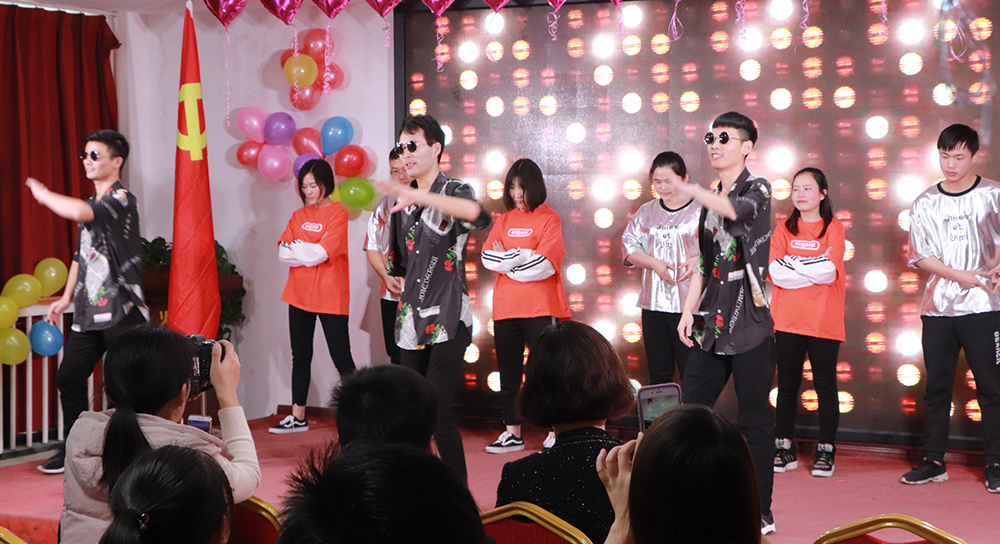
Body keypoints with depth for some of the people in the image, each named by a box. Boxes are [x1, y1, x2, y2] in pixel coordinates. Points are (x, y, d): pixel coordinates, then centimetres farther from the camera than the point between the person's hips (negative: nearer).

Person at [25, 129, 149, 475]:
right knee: (69, 378, 8)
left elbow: (80, 212, -28)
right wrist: (66, 297, 21)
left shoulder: (121, 199, -10)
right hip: (88, 312, 8)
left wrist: (43, 194, -13)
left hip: (122, 310, -8)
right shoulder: (90, 205, 18)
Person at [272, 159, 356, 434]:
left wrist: (296, 247, -5)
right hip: (300, 295, 6)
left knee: (341, 357, -4)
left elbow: (322, 252, -17)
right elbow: (282, 253, 2)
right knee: (300, 356, 11)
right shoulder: (298, 216, 13)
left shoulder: (338, 213, -6)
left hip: (330, 297, -6)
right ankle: (298, 417, 18)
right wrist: (310, 252, -12)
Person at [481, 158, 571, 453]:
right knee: (509, 372, 9)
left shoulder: (549, 218, -2)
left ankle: (555, 432, 1)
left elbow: (545, 264, -14)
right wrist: (522, 256, -12)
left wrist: (506, 260, -8)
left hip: (540, 307, -5)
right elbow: (488, 257, 2)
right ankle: (512, 434, 16)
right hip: (505, 308, 6)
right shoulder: (504, 220, 14)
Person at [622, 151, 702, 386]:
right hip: (653, 305, 5)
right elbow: (629, 246, 8)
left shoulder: (702, 211, -3)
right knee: (658, 376, 12)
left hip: (689, 307, -5)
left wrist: (699, 260, -24)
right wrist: (654, 263, -7)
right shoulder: (646, 212, 13)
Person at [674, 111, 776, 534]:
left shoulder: (757, 190, -5)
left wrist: (692, 192, -29)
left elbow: (734, 209, -31)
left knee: (754, 421, -1)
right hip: (712, 325, 7)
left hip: (750, 325, -7)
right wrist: (689, 311, 12)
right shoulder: (711, 198, 15)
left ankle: (760, 512, 8)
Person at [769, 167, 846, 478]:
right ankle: (784, 449, 11)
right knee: (787, 384, 4)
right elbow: (774, 271, -4)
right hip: (788, 320, 2)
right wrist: (814, 270, -10)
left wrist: (792, 262, -9)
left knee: (825, 384, 1)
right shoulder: (784, 229, 11)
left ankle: (825, 451, 8)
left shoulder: (834, 228, 4)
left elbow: (829, 269, -12)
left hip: (824, 321, -2)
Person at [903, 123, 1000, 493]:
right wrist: (961, 276, -10)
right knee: (936, 387, 7)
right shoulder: (925, 203, 7)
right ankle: (933, 462, 14)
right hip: (938, 308, 3)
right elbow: (921, 256, 3)